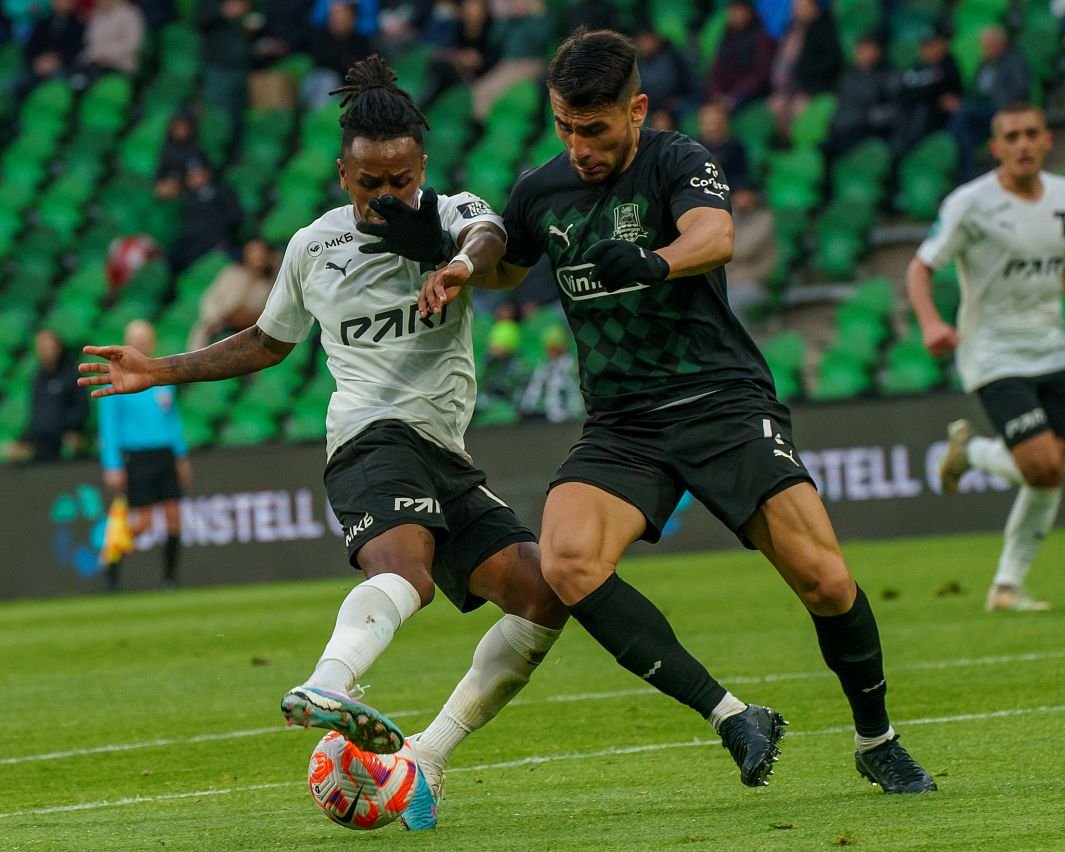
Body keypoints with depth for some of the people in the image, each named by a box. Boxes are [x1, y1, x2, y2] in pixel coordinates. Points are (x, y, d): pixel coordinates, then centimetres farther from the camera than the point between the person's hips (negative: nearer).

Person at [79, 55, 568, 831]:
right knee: (405, 565, -36)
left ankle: (426, 760, -6)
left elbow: (488, 238, -19)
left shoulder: (452, 215, 8)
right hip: (373, 439, -3)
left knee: (545, 592, -14)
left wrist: (465, 262, -44)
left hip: (445, 459, 3)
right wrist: (162, 371, 26)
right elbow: (268, 343, 30)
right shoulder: (314, 248, 12)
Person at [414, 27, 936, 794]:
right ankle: (731, 717, -21)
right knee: (568, 563, -27)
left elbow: (715, 236, -28)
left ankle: (878, 743, 13)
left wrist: (651, 262, -50)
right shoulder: (542, 192, 9)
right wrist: (453, 274, 8)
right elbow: (504, 268, 31)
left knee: (825, 582, -15)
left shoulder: (678, 162, -6)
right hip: (621, 425, 4)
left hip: (724, 400, -4)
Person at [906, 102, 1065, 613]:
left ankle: (1008, 585, 15)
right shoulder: (971, 204, -12)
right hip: (993, 354, -6)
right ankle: (969, 451, 13)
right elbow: (920, 268, -10)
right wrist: (931, 323, -26)